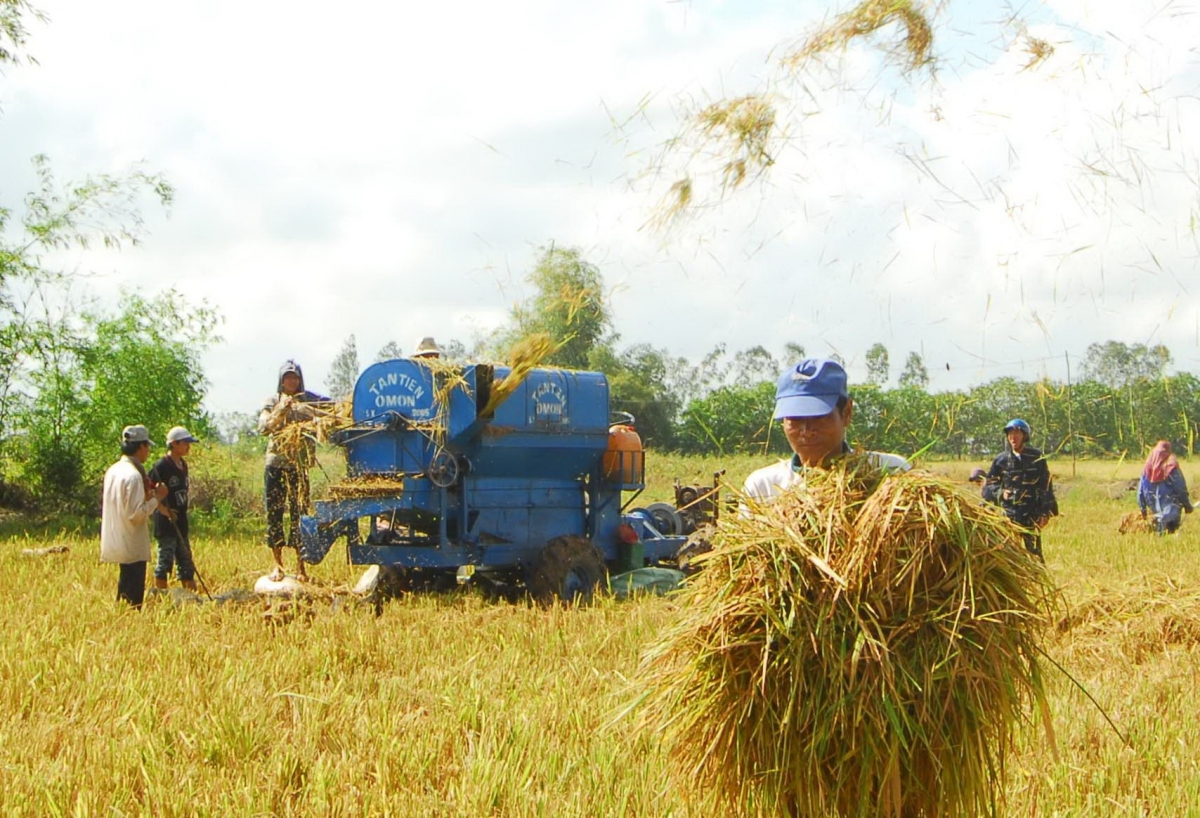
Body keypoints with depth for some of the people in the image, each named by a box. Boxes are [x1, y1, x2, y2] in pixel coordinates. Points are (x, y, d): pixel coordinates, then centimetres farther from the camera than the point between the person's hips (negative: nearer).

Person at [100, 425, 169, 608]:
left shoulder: (113, 471, 10)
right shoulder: (133, 475, -19)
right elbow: (136, 514, -24)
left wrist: (146, 495, 14)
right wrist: (155, 498, -13)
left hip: (116, 544, 10)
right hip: (132, 547, -10)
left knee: (123, 593, 18)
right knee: (133, 600, -4)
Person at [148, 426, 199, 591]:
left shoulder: (183, 465, 11)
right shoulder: (161, 466, -14)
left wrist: (183, 511, 14)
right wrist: (162, 509, -18)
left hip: (180, 522, 8)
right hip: (165, 523, -8)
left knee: (186, 562, 12)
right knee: (165, 561, -3)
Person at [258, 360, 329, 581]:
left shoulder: (309, 400, 6)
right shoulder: (273, 401, 7)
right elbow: (263, 427, -7)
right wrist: (281, 411, -20)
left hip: (299, 465, -1)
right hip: (276, 464, 1)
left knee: (299, 513, 0)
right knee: (274, 513, 2)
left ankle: (300, 566, 6)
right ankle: (278, 565, 12)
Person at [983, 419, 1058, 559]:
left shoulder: (1036, 458, 2)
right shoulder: (1001, 460, 5)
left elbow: (1046, 486, 4)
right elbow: (988, 486, 7)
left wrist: (1045, 512, -3)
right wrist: (1000, 493, -13)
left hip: (1031, 516, -2)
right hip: (1008, 515, 2)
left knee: (1035, 553, -5)